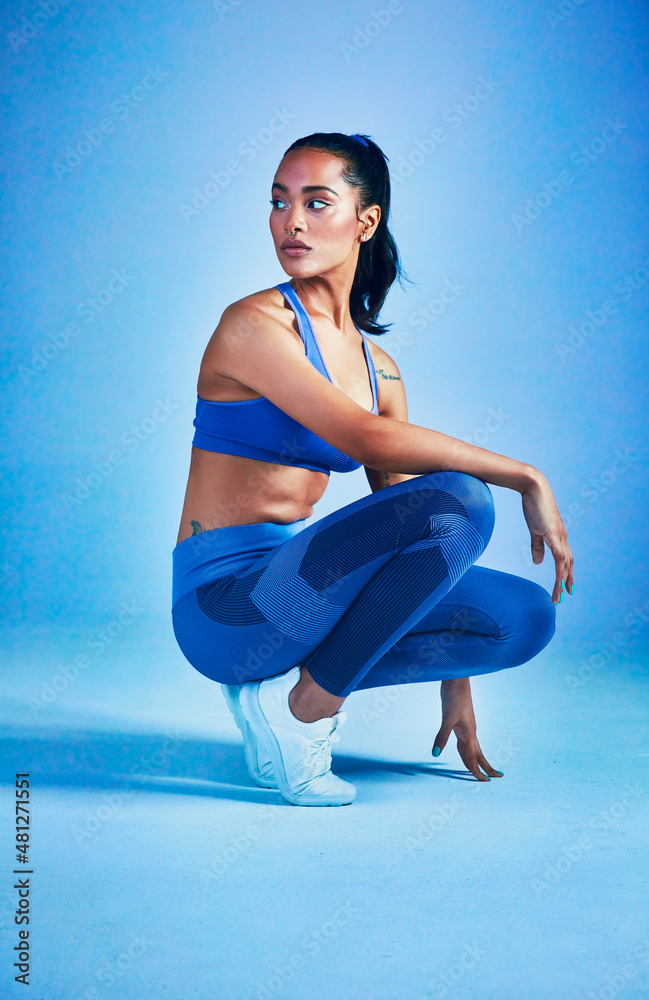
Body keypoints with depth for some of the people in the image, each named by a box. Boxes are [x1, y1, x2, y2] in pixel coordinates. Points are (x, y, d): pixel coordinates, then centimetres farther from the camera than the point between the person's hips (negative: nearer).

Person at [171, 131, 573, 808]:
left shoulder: (378, 368, 10)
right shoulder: (254, 324, -11)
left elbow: (411, 519, 13)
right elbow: (367, 440, -25)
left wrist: (455, 685, 13)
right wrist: (524, 478, -15)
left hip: (292, 594, 7)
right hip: (224, 602, -7)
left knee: (527, 616, -4)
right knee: (457, 499, -24)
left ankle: (283, 688, 2)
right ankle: (302, 708, -9)